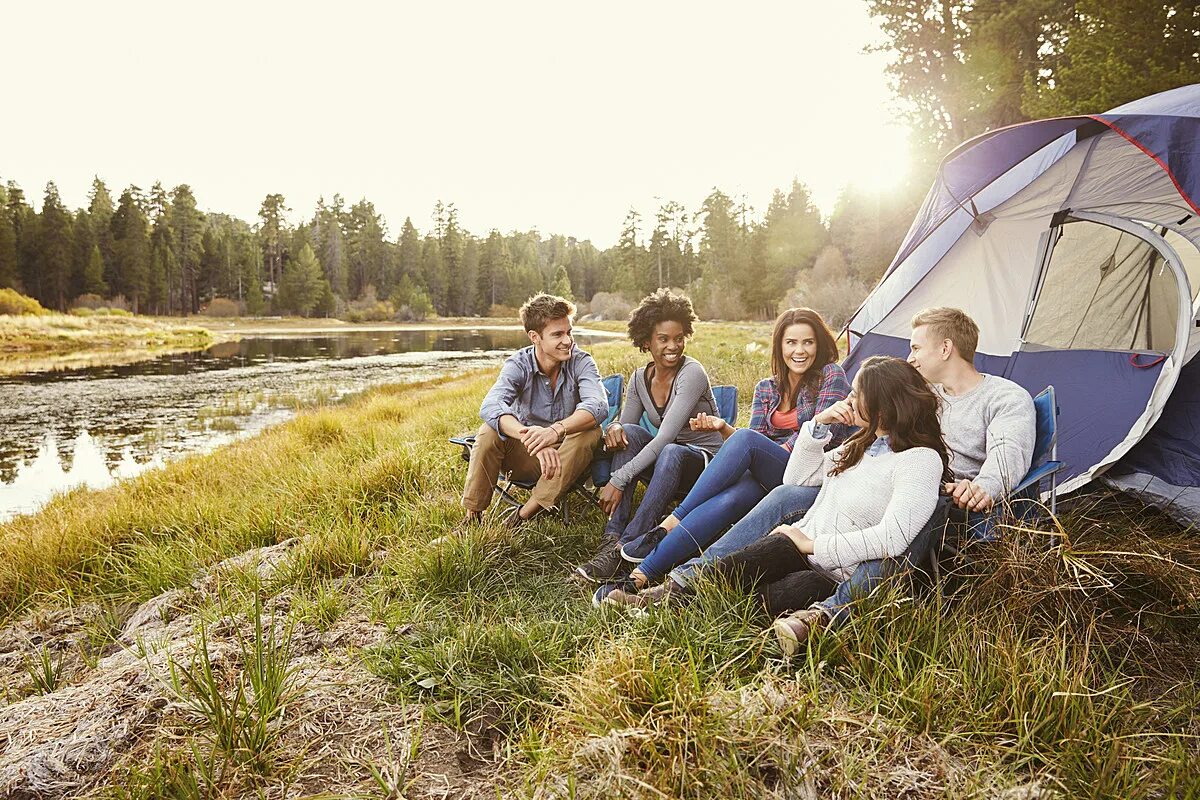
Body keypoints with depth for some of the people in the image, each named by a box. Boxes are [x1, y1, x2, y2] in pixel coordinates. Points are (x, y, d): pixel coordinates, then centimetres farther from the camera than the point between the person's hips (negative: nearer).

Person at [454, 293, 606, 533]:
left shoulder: (581, 362, -14)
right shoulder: (518, 364, -14)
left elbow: (598, 406, -33)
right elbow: (490, 406, -34)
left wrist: (556, 430, -52)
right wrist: (528, 436, -53)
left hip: (568, 459, 0)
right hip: (526, 457, 0)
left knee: (590, 432, -31)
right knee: (490, 430, -27)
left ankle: (524, 515, -24)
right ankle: (473, 516, -14)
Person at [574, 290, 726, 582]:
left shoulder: (692, 373, -19)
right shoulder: (639, 379, 2)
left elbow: (665, 438, -28)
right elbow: (626, 426, 3)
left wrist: (618, 480, -33)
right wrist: (614, 428, -24)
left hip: (705, 461, -5)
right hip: (664, 458, 6)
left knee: (671, 452, -37)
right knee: (627, 432, -22)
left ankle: (622, 551, -36)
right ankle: (611, 541, -30)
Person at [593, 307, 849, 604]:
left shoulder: (831, 376, 5)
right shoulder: (766, 388, 18)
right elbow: (756, 439, 10)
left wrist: (778, 454, -10)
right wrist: (723, 427, -10)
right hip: (765, 480, 4)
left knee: (745, 439, -33)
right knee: (732, 497, -34)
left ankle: (668, 525, -29)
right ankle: (640, 576, -42)